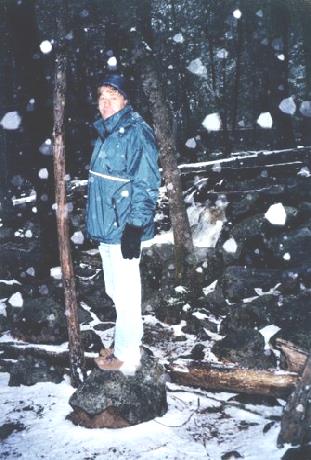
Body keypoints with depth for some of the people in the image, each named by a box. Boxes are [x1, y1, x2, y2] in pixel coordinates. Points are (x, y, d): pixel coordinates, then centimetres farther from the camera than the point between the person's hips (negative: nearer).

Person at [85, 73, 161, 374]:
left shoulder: (135, 132, -14)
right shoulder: (105, 131, 14)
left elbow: (147, 185, -18)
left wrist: (135, 227, -22)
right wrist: (93, 221, 23)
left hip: (124, 229, -9)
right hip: (105, 226, 9)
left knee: (126, 294, 1)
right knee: (115, 291, 19)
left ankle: (127, 357, 15)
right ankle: (123, 345, 34)